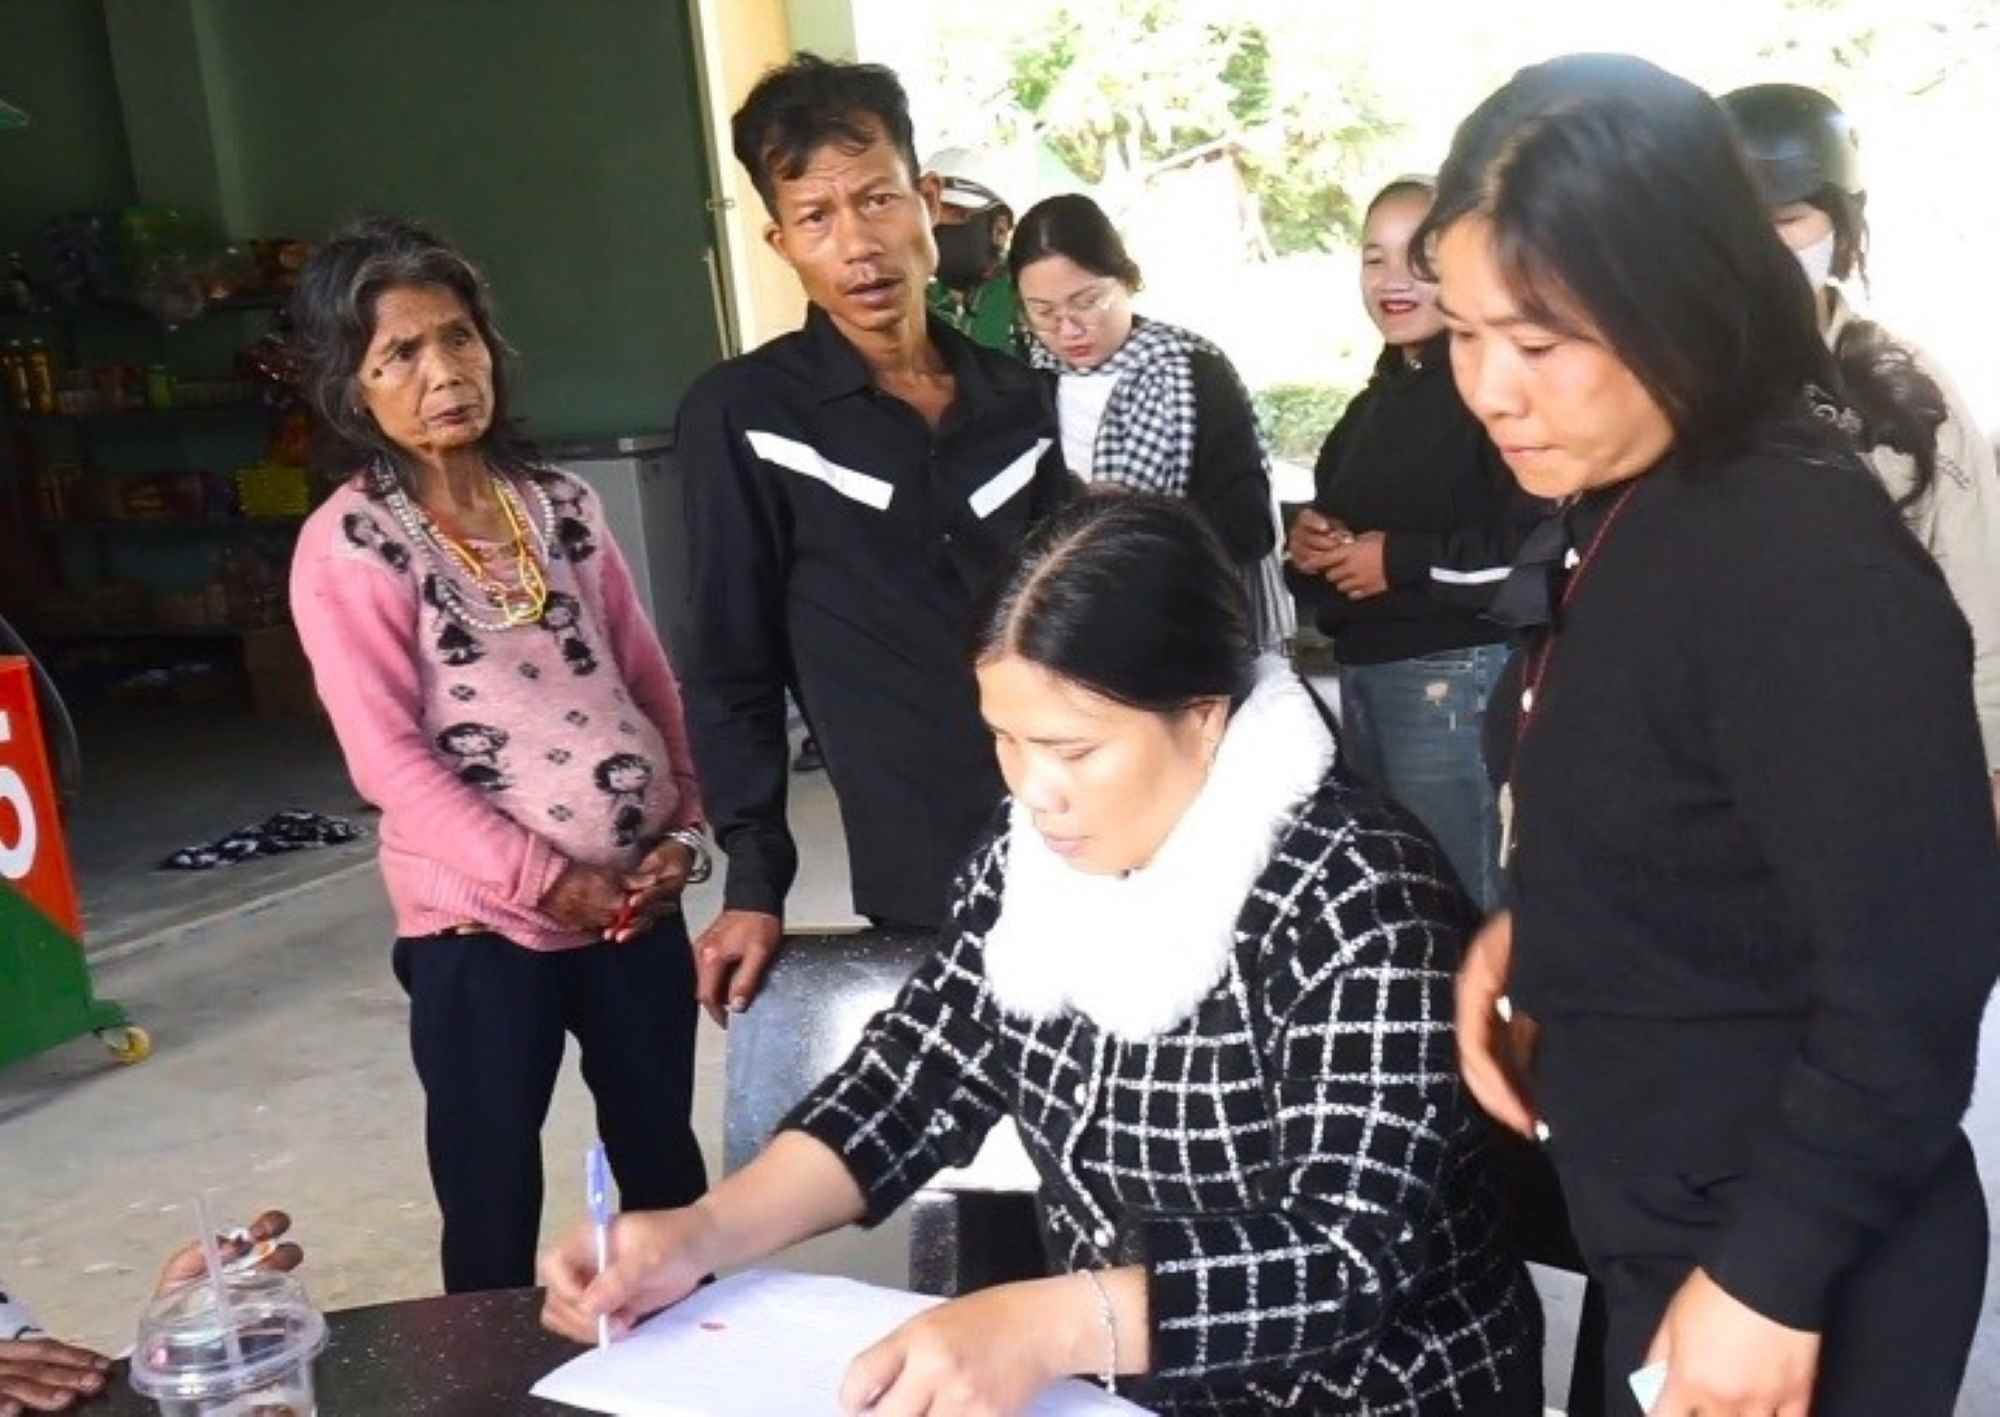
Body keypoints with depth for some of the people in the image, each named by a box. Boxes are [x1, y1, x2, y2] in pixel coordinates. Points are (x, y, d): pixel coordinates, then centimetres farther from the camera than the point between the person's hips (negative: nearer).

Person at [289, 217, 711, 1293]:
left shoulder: (562, 505, 7)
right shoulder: (346, 547, -8)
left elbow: (648, 677, 10)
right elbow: (386, 755, -14)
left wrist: (683, 828, -3)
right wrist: (544, 880, -16)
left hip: (636, 898, 5)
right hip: (480, 918, -4)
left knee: (664, 1160, 17)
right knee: (492, 1194, 7)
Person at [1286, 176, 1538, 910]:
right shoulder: (1379, 399, 17)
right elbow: (1337, 517, 29)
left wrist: (1403, 561, -16)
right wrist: (1309, 539, 5)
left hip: (1456, 677, -9)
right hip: (1364, 674, 9)